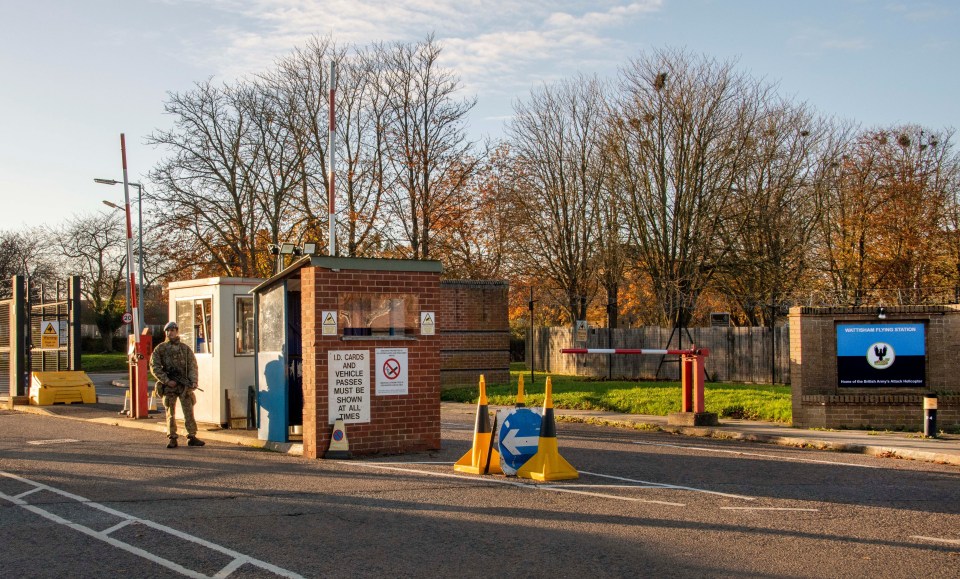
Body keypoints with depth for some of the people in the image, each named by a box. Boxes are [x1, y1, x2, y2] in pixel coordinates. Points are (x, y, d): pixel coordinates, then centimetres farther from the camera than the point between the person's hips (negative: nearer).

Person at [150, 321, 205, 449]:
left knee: (189, 411, -1)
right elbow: (154, 367, -2)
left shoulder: (185, 348, 9)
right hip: (168, 385, -1)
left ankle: (192, 437, 4)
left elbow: (192, 366, 4)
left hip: (185, 385, 1)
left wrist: (193, 382, -10)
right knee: (170, 413, 2)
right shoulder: (160, 349, 5)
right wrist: (167, 381, -12)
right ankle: (172, 439, 7)